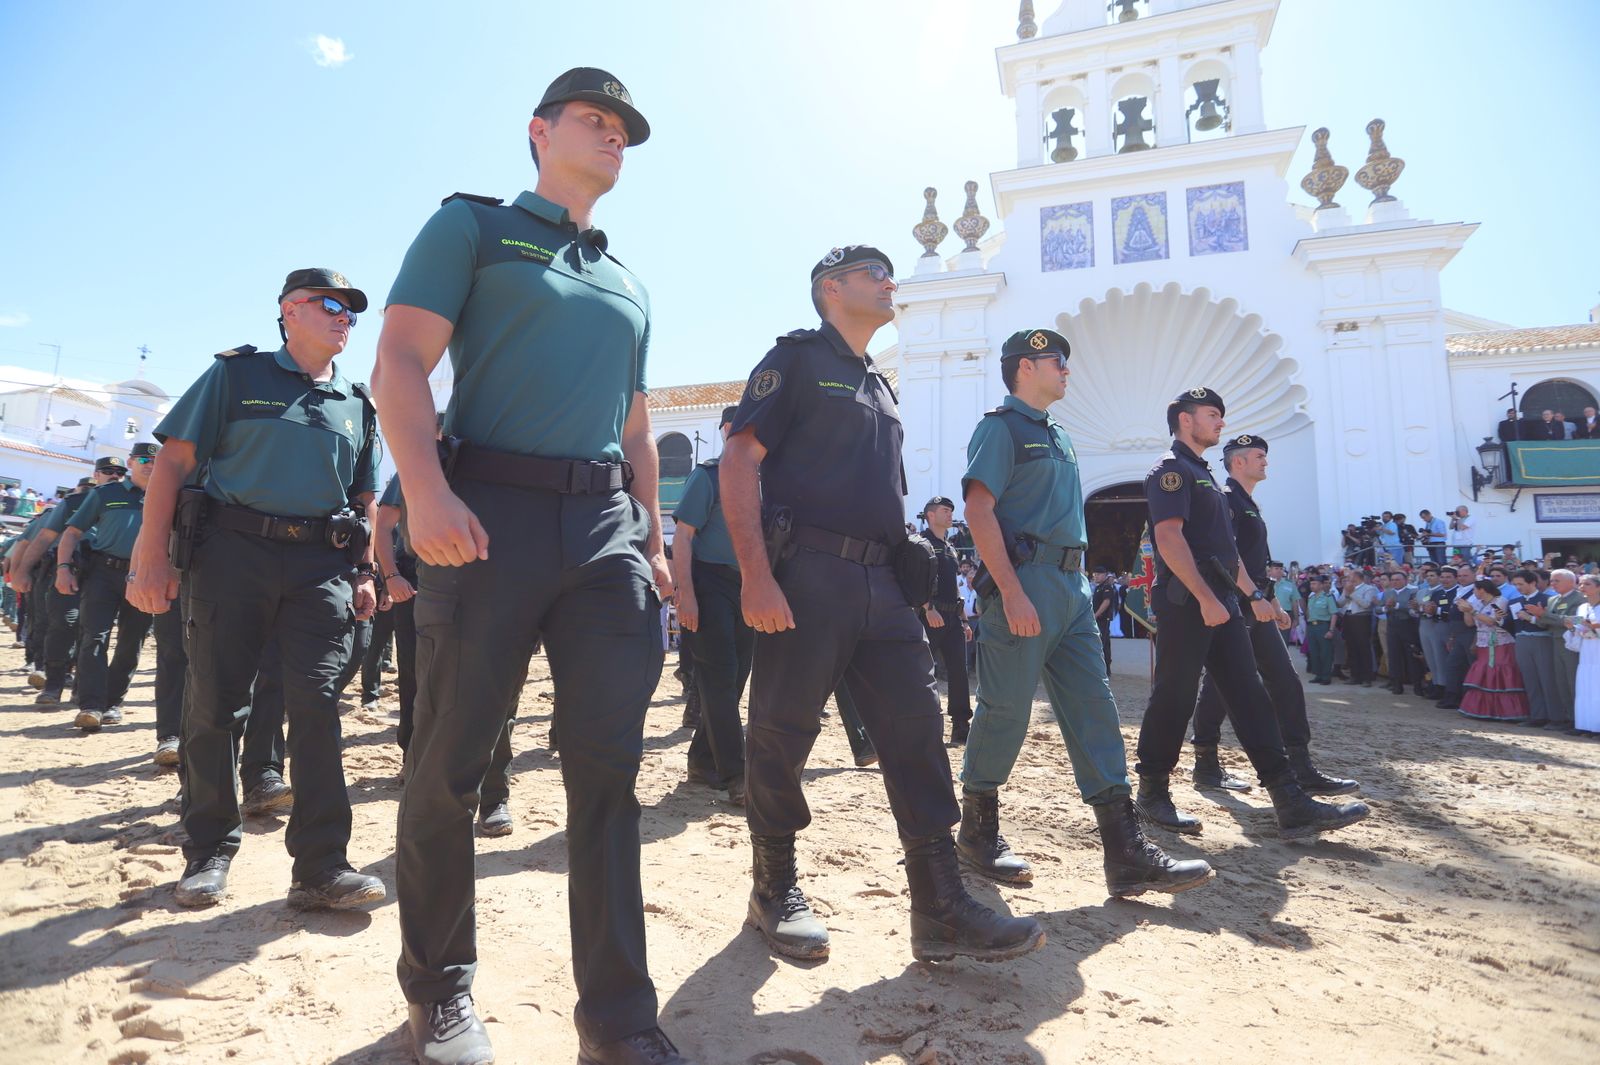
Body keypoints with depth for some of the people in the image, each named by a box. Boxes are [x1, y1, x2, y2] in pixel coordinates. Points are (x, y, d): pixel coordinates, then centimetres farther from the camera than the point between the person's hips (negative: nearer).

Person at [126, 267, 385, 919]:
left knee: (318, 705, -5)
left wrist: (365, 574, 10)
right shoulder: (237, 374, 7)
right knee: (215, 704, 3)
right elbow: (173, 461, 1)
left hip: (321, 564, 2)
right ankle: (209, 854, 20)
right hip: (233, 551, -2)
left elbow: (365, 500, 21)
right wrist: (152, 554, -8)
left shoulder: (359, 405, 18)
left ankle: (321, 868, -2)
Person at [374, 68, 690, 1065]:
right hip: (490, 510, -4)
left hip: (607, 529, 5)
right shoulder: (472, 226, 10)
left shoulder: (630, 282, 26)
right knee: (451, 760, 3)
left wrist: (653, 537, 16)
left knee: (609, 765, 0)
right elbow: (401, 363, -2)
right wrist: (427, 491, -18)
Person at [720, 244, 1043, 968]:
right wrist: (757, 576, -20)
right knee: (782, 734, 1)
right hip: (807, 576, -7)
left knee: (916, 726, 1)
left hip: (881, 583, 7)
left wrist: (911, 577, 20)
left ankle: (940, 908, 8)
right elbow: (739, 460, -9)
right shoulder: (796, 359, 3)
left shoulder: (879, 388, 25)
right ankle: (775, 888, 19)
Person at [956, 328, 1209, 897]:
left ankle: (1127, 853, 5)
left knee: (1094, 708, 3)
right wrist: (1011, 592, -22)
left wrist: (1076, 586, 17)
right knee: (1006, 710, -2)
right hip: (1025, 581, -9)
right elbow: (979, 510, -15)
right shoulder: (1001, 426, -3)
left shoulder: (1058, 436, 23)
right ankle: (978, 833, 15)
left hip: (1072, 586, 9)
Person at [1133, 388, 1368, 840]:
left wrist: (1253, 594, 24)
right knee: (1174, 699, -4)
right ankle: (1152, 793, 9)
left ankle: (1292, 806, 4)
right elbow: (1169, 538, -19)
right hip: (1186, 603, -10)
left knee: (1251, 697, 4)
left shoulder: (1201, 475, 24)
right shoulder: (1171, 469, -6)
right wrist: (1205, 598, -23)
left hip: (1220, 602, 10)